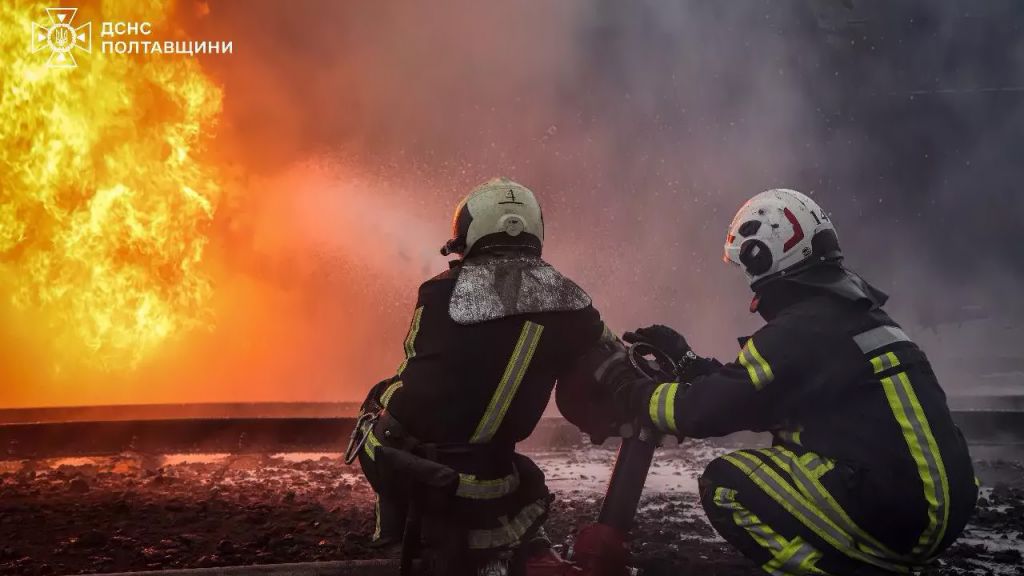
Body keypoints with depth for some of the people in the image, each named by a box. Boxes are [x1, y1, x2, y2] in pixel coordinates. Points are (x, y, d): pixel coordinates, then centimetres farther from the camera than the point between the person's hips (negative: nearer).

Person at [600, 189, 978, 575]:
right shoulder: (858, 314, 17)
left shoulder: (799, 330, -11)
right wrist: (687, 360, 30)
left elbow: (707, 410, -10)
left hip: (893, 511, -9)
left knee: (727, 486, -6)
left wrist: (628, 392, 6)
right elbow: (751, 395, 24)